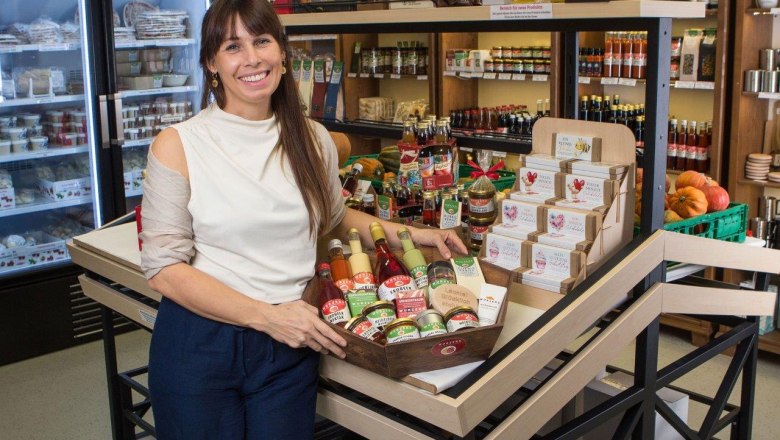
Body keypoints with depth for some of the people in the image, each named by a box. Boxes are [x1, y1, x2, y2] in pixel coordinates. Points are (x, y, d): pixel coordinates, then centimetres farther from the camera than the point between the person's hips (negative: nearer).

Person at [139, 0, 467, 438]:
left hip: (290, 346, 3)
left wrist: (412, 235, 9)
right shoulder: (178, 146, -9)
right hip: (200, 341, -3)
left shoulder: (312, 140, 3)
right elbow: (165, 267, -12)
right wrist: (266, 316, -21)